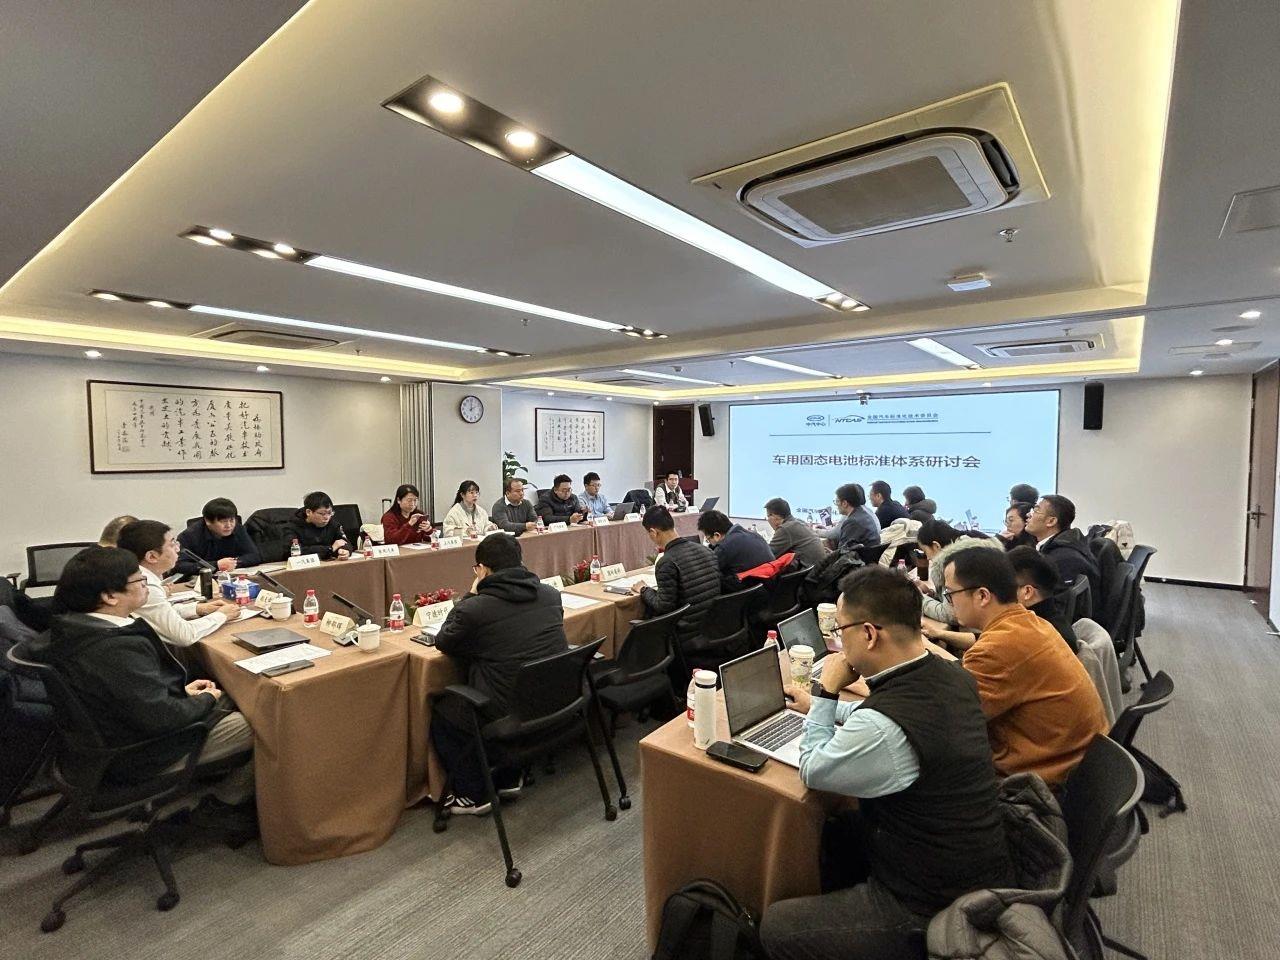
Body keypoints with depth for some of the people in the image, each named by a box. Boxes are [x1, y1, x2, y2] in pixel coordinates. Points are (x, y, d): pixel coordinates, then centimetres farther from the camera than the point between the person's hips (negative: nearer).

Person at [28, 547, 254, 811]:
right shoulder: (118, 649, -34)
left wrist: (181, 690, 4)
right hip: (139, 758, -9)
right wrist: (206, 699, -12)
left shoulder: (73, 630, -3)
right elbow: (161, 718, -30)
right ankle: (230, 796, 15)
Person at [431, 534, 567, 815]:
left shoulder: (474, 609, -19)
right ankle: (509, 779, 36)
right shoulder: (551, 594, -3)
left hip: (511, 714, -5)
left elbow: (443, 641, 2)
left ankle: (471, 795, 26)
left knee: (441, 715, 21)